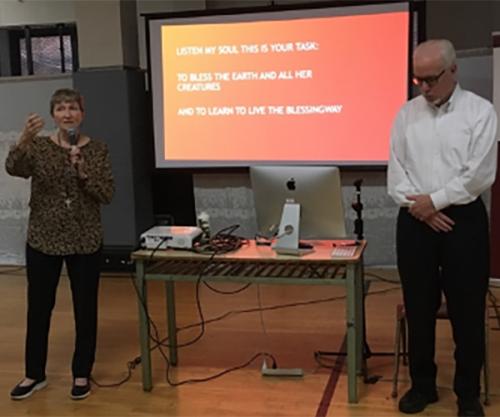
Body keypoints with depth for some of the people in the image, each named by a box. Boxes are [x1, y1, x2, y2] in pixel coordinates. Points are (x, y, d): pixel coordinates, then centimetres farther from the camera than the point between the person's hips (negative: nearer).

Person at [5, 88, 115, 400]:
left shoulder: (97, 149, -1)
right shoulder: (39, 146, 0)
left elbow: (107, 195, -8)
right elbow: (14, 168, -21)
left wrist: (83, 172, -22)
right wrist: (25, 138, -37)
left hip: (85, 241, -1)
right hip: (43, 240, 1)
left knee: (85, 308, 6)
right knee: (39, 307, 9)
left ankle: (82, 374, 21)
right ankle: (35, 374, 26)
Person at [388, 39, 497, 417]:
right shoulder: (407, 114, 7)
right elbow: (396, 169, 2)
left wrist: (434, 200, -11)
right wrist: (418, 207, -11)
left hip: (463, 220, -2)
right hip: (415, 221, 3)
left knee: (467, 311, 3)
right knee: (419, 308, 9)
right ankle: (422, 385, 25)